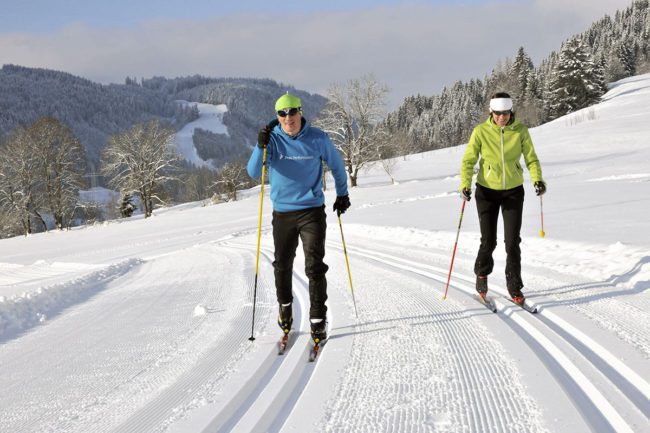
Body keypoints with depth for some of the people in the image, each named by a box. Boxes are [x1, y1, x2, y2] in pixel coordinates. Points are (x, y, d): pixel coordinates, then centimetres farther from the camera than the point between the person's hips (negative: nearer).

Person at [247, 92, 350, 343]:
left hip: (312, 211, -2)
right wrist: (261, 148, -28)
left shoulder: (317, 138, -4)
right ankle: (285, 306, 38)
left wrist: (342, 194, 18)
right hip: (282, 212, 2)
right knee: (282, 265, 14)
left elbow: (336, 165, 12)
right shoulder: (272, 139, -4)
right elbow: (253, 172, -13)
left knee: (315, 266, -9)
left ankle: (318, 320, -1)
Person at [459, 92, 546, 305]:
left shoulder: (520, 130, -7)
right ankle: (482, 274, 32)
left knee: (512, 241, -3)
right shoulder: (481, 131, -10)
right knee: (489, 241, 3)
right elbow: (469, 160, -7)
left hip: (513, 191, 1)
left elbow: (531, 158, -3)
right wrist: (465, 184, -21)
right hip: (487, 191, -1)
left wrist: (537, 179, -21)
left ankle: (514, 287, 11)